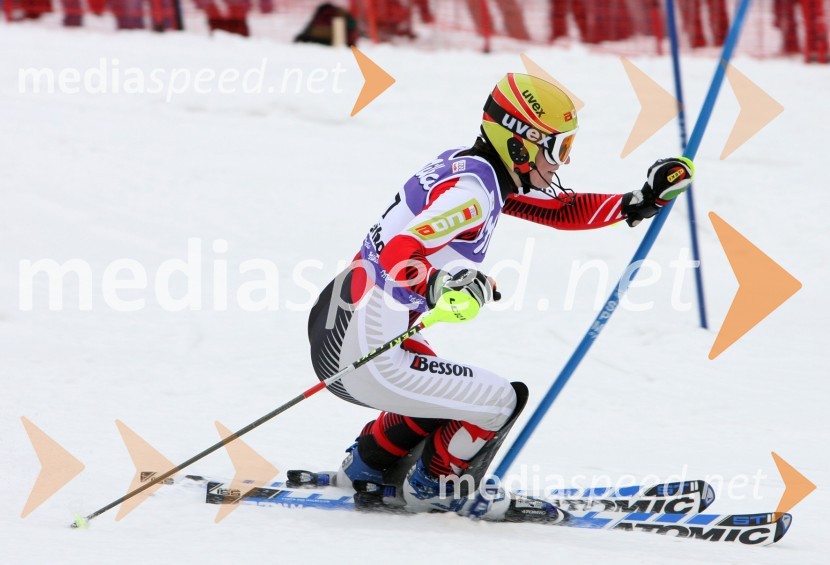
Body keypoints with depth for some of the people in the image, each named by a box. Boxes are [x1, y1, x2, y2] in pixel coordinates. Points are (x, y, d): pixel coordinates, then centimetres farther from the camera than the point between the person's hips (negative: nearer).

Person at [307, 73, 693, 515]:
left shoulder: (477, 169, 10)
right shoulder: (472, 189, -19)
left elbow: (564, 210, 20)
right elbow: (397, 255, -31)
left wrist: (643, 201, 12)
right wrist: (440, 286, -49)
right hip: (364, 359, -10)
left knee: (445, 392, 30)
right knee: (498, 401, -5)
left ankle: (367, 467, 36)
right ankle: (430, 490, 15)